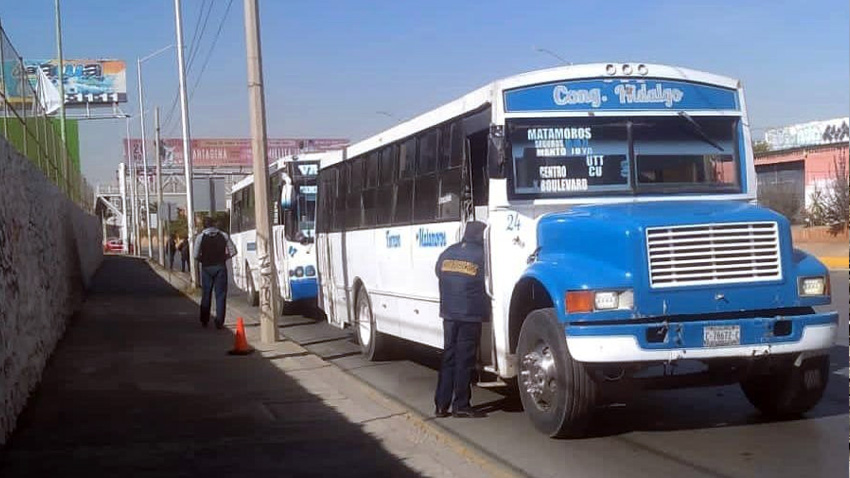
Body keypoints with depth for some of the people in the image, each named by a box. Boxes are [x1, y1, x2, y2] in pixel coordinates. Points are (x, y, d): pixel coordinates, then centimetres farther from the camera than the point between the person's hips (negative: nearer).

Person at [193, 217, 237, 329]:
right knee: (220, 294, 2)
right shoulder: (223, 235, 2)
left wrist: (203, 260, 11)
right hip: (220, 267, 0)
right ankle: (219, 322, -3)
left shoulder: (200, 237, -3)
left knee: (206, 294, 13)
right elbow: (233, 251, 2)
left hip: (207, 268, 0)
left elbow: (196, 255, -7)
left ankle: (204, 320, 20)